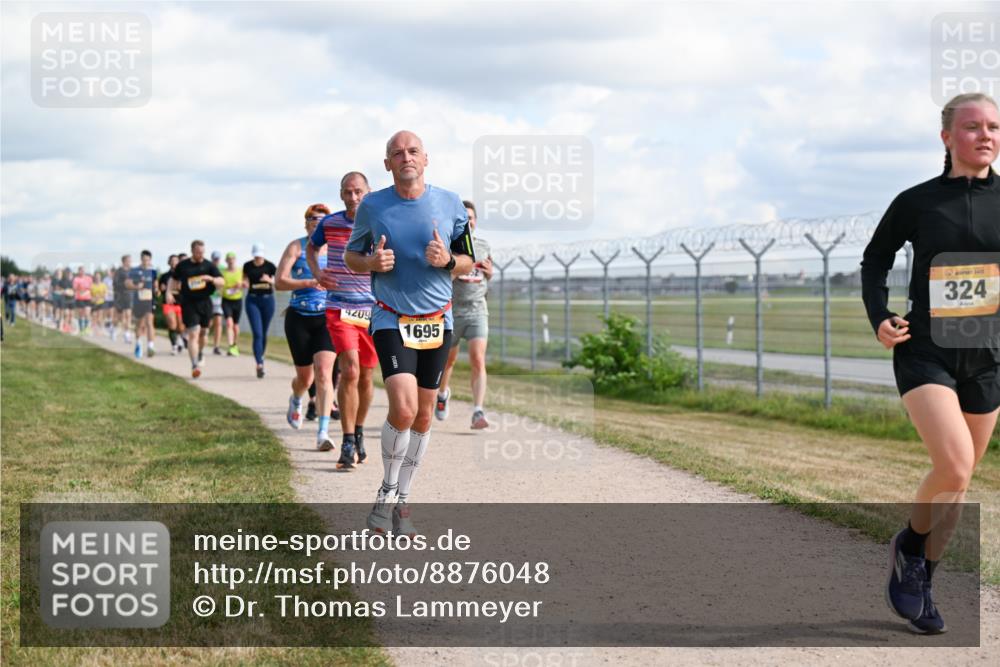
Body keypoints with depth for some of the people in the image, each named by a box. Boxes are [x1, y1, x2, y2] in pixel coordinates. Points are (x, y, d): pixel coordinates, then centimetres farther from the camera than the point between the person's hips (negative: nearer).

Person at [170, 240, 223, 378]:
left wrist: (211, 279, -22)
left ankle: (199, 354, 44)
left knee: (203, 332, 15)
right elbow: (173, 279, 17)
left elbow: (221, 283, -3)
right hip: (188, 303, -2)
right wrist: (169, 292, 2)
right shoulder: (182, 265, 3)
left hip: (205, 303, 2)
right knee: (193, 334, -13)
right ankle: (194, 365, -17)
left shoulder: (209, 265, 2)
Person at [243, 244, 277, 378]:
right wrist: (244, 283, -15)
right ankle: (259, 364, -18)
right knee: (257, 333, -12)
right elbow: (246, 281, 9)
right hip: (252, 300, 0)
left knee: (264, 333, 11)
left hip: (267, 299, 0)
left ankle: (260, 357, 32)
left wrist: (269, 280, -25)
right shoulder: (247, 266, 1)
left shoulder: (270, 266, -4)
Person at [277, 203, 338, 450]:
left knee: (323, 372, -17)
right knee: (305, 377, 9)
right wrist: (309, 283, -23)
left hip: (327, 318, 0)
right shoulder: (296, 247, -1)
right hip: (299, 318, 0)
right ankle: (296, 401, 48)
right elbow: (280, 281, -9)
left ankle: (323, 432, -19)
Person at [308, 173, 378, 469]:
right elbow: (312, 247, 22)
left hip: (373, 311, 1)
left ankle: (359, 435, 33)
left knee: (365, 377, 10)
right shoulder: (329, 223, 1)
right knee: (349, 370, -18)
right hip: (339, 308, -1)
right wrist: (317, 272, 3)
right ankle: (348, 444, -13)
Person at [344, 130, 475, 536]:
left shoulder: (450, 204, 0)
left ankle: (401, 501, 21)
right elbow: (350, 257, 9)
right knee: (403, 409, -18)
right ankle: (386, 491, 4)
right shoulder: (371, 207, -3)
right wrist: (372, 263, -13)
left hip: (437, 320, 3)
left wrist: (447, 260, -15)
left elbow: (468, 262, 8)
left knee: (423, 416, 7)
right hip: (391, 319, -3)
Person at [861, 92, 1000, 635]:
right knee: (954, 464, -21)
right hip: (924, 351, -3)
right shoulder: (917, 202, -1)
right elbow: (876, 259, 13)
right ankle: (908, 546, 7)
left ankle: (921, 581, 28)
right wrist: (879, 318, -1)